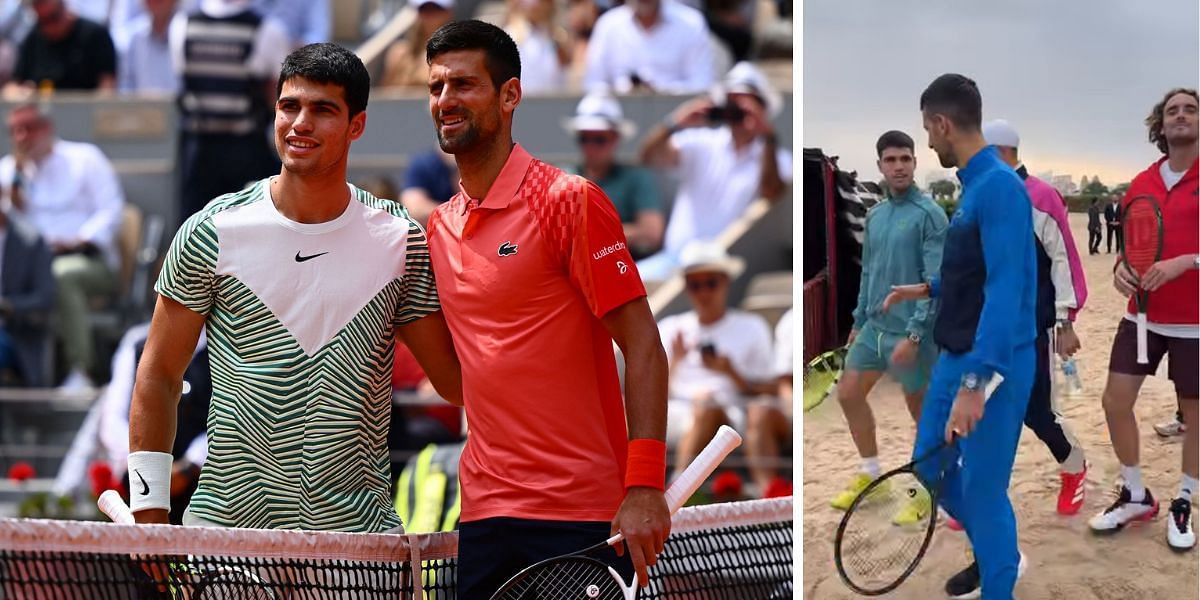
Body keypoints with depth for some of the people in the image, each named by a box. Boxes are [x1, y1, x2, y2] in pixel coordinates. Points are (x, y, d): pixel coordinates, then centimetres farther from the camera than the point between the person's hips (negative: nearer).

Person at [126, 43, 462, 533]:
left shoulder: (399, 240, 2)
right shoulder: (212, 234, -2)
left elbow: (456, 380, 6)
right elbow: (159, 374, 4)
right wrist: (150, 509, -2)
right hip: (227, 520, -1)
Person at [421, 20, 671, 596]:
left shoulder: (569, 200, -7)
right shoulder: (439, 226, 12)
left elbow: (642, 347, -11)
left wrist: (645, 488, -19)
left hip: (581, 513, -6)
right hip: (484, 513, 6)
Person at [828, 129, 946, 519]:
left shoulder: (929, 215, -14)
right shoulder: (875, 215, 9)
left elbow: (936, 281, -18)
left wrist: (914, 334, -23)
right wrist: (859, 321, 19)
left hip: (911, 331, -7)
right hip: (875, 326, 7)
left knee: (921, 411, 5)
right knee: (848, 395, 10)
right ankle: (870, 472, 27)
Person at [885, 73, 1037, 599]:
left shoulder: (1000, 187, -21)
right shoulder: (974, 185, 7)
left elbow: (1005, 288, -28)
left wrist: (977, 382, -33)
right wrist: (926, 289, 27)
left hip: (994, 364, -9)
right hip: (955, 357, 9)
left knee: (981, 488, -1)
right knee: (930, 466, 18)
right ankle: (995, 554, 36)